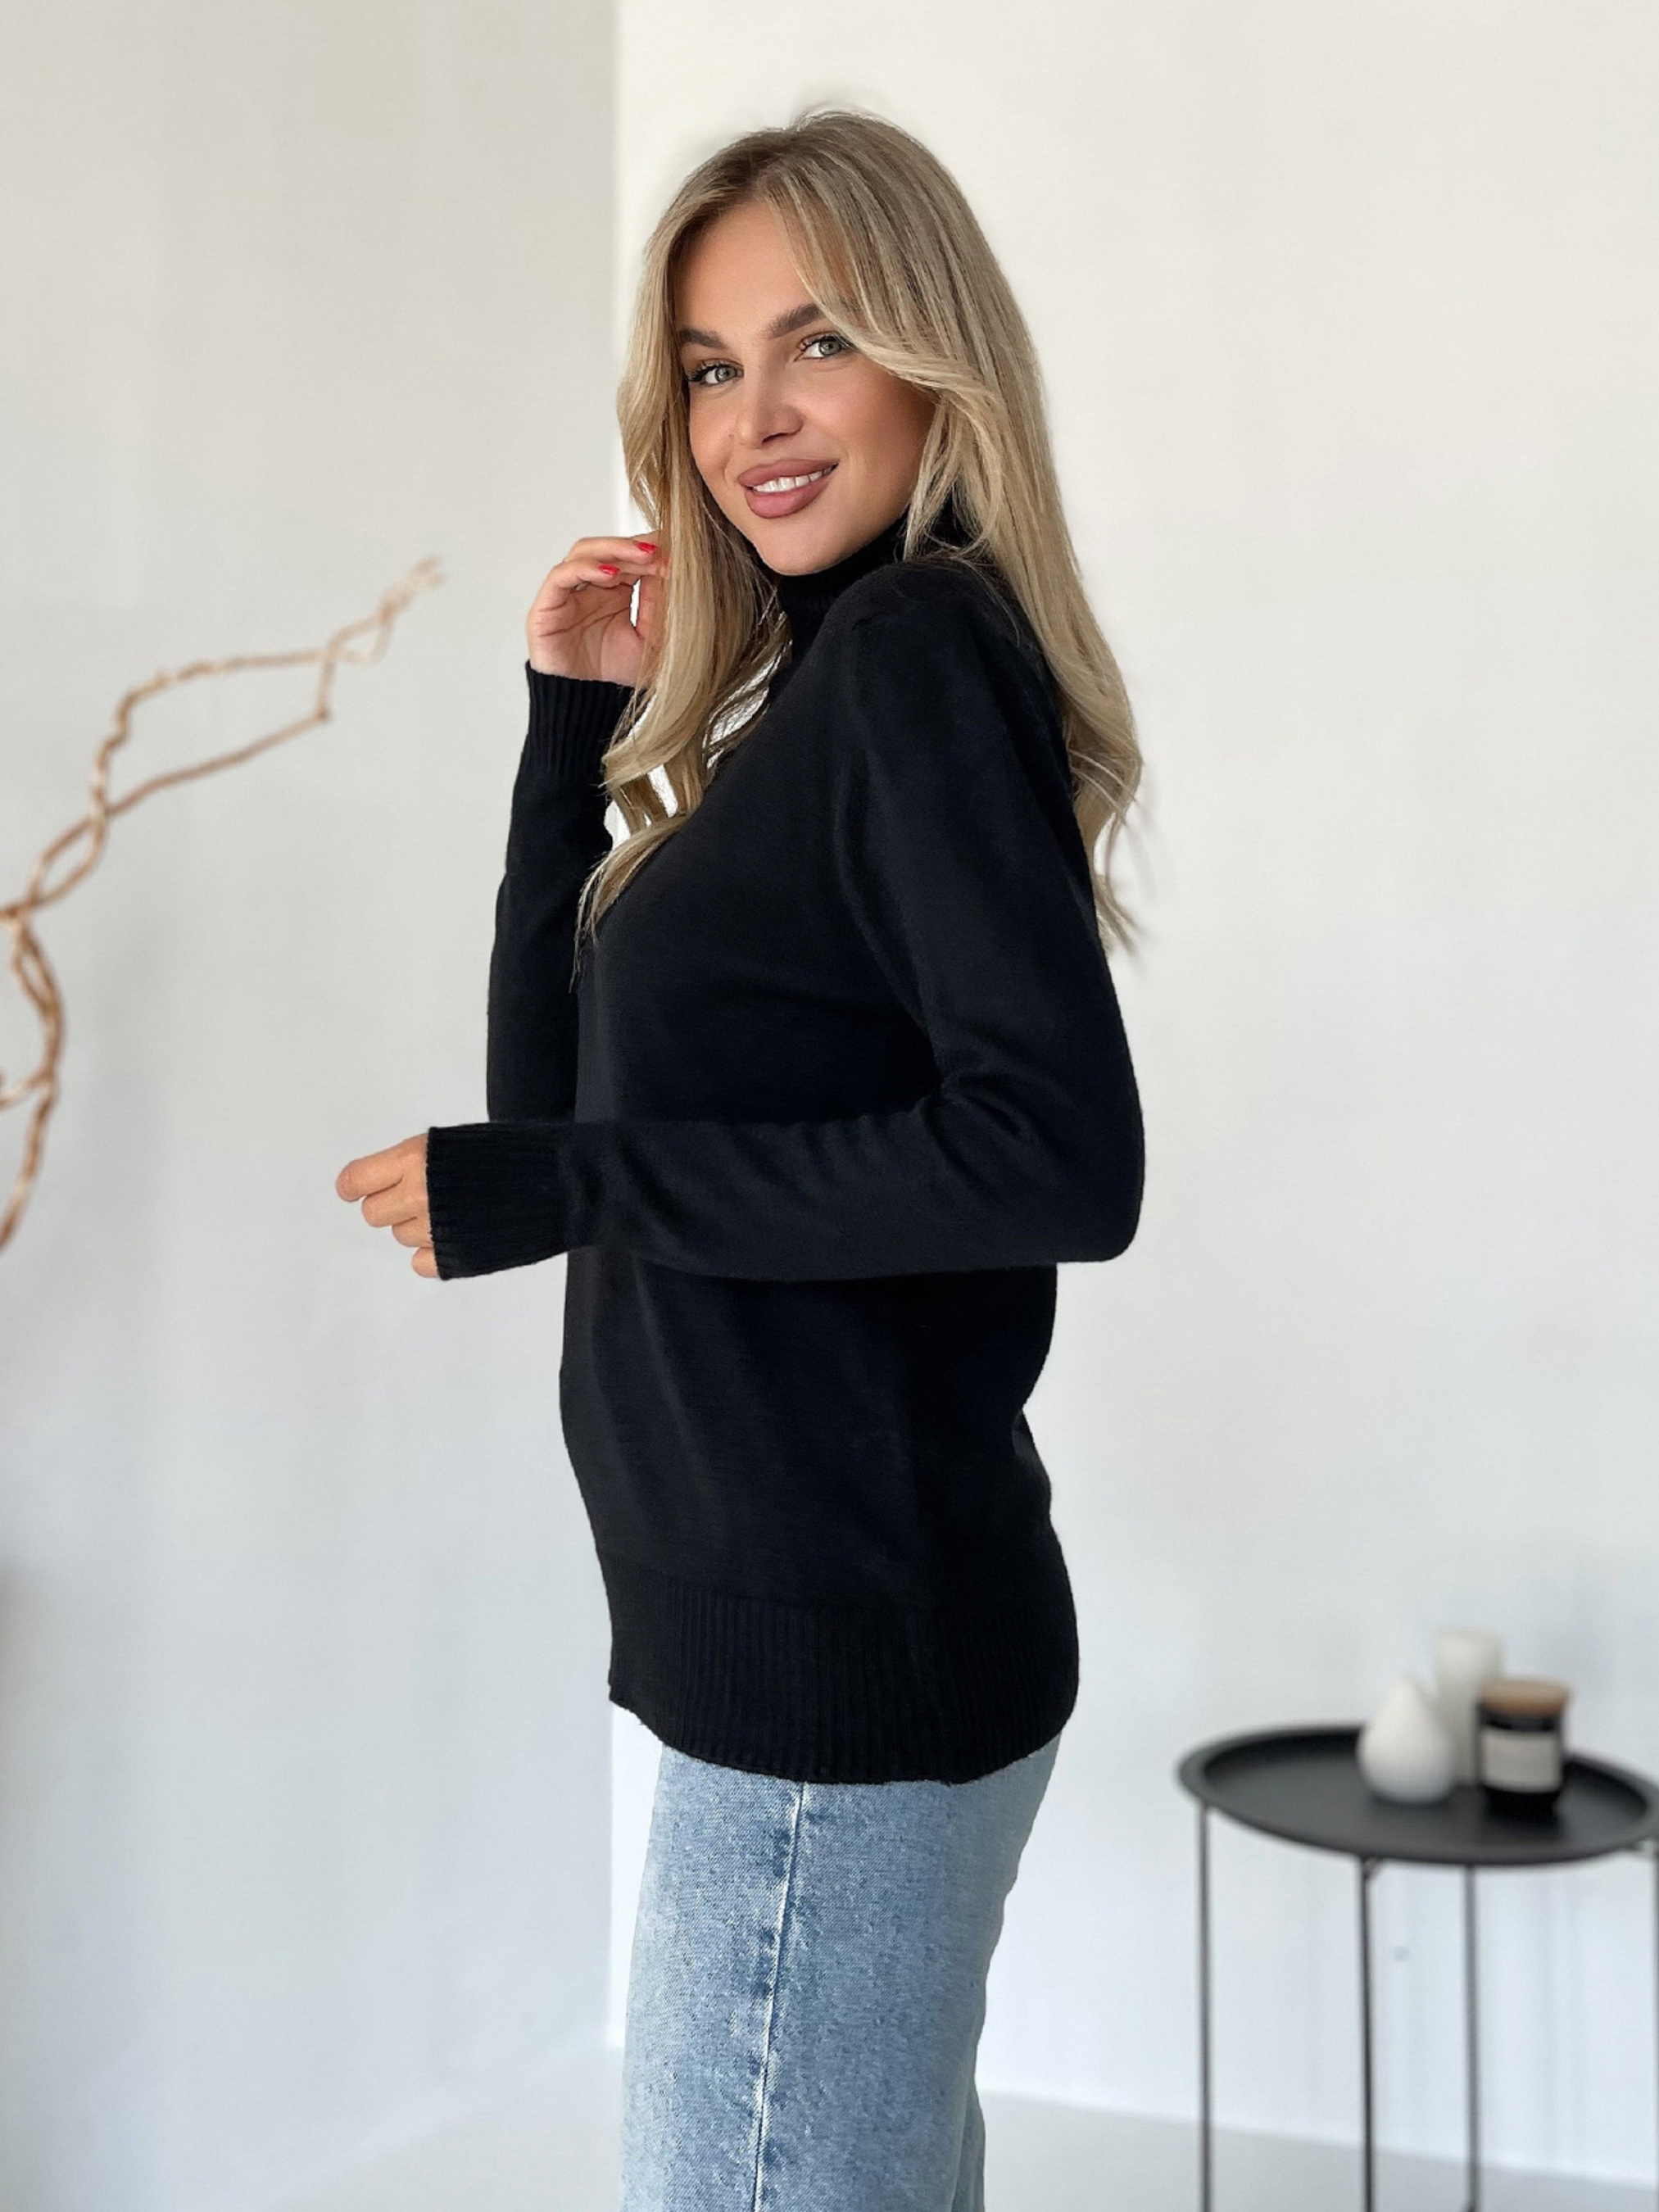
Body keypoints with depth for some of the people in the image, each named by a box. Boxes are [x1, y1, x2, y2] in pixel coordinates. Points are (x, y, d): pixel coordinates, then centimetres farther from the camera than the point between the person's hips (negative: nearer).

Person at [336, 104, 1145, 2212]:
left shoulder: (921, 656, -12)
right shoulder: (801, 688, 13)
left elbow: (1063, 1156, -24)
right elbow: (548, 1079, 14)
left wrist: (553, 1190, -19)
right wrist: (579, 719, 6)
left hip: (843, 1646, -9)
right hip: (826, 1622, 9)